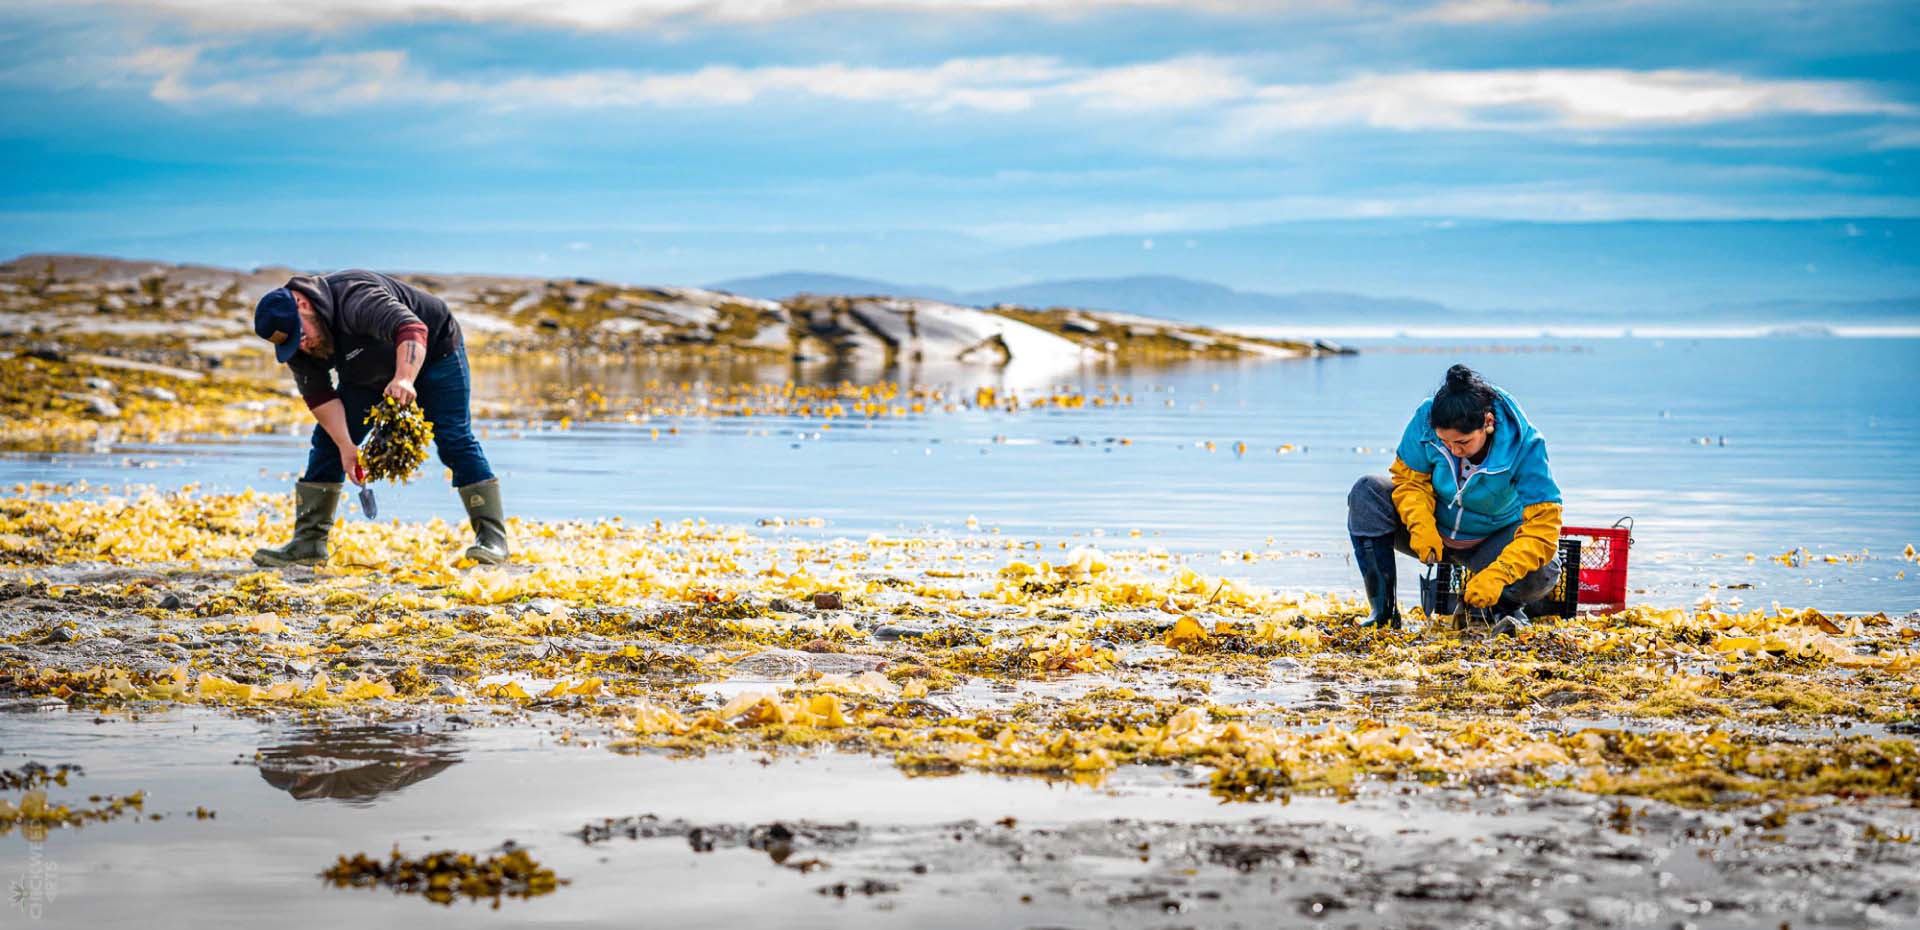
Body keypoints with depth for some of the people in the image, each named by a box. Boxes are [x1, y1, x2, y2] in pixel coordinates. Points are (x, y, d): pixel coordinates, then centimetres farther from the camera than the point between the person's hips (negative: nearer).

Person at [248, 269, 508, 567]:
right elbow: (319, 395, -17)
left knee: (454, 441, -16)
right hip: (369, 375, 7)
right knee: (327, 441, -2)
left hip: (433, 351, -7)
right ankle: (308, 543, -1)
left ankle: (491, 537, -13)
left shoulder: (356, 299, -42)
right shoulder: (297, 345, -18)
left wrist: (404, 379, -74)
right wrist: (345, 446, -28)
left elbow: (412, 330, -56)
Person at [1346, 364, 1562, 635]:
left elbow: (1543, 522, -32)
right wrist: (1420, 523, -33)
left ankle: (1506, 606, 2)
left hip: (1492, 540, -2)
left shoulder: (1524, 445, -29)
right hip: (1433, 531, 3)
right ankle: (1384, 610, -22)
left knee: (1543, 571, -35)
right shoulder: (1426, 420, -24)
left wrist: (1498, 574, -44)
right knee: (1366, 492, -25)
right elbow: (1410, 477, -12)